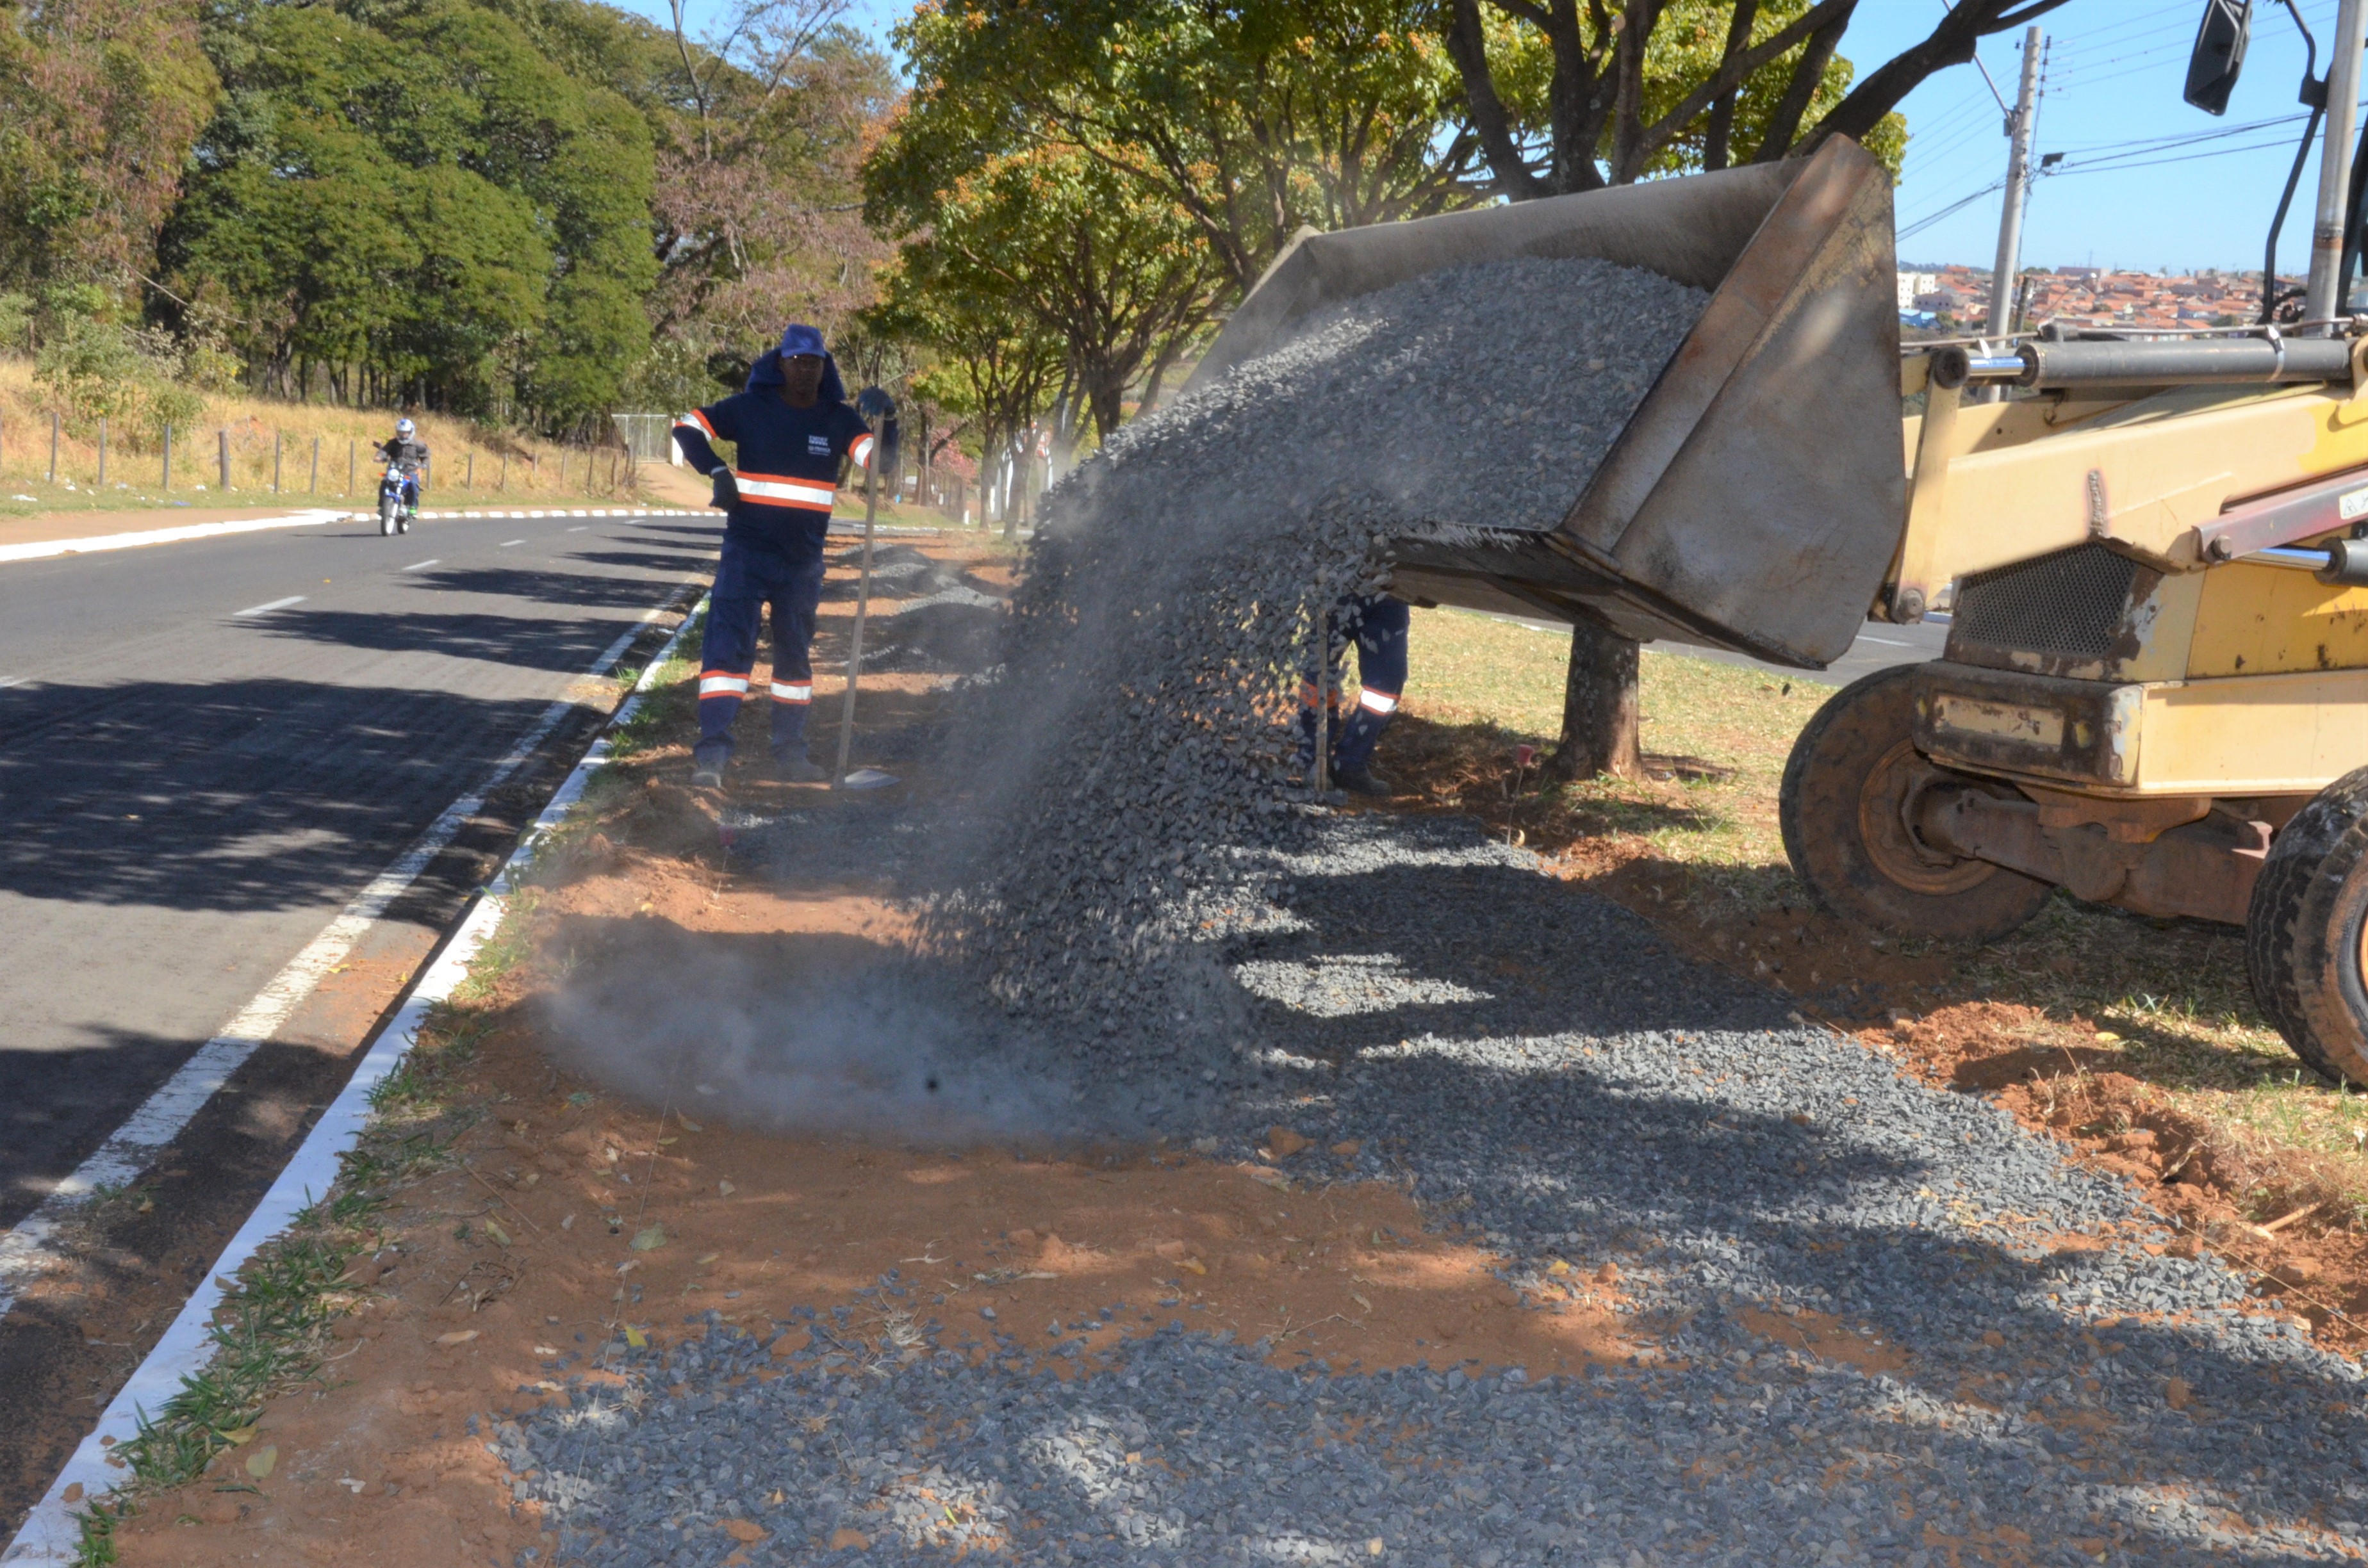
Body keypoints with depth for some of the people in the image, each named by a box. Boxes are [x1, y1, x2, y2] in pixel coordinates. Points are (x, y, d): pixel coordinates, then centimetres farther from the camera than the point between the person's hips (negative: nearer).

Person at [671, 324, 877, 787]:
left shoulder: (839, 419, 0)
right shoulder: (751, 408, -4)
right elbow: (687, 427, 0)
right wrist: (717, 472, -14)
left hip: (804, 558, 3)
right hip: (747, 551, -3)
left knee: (795, 654, 14)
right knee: (728, 644, -13)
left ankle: (789, 754, 24)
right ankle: (712, 753, -14)